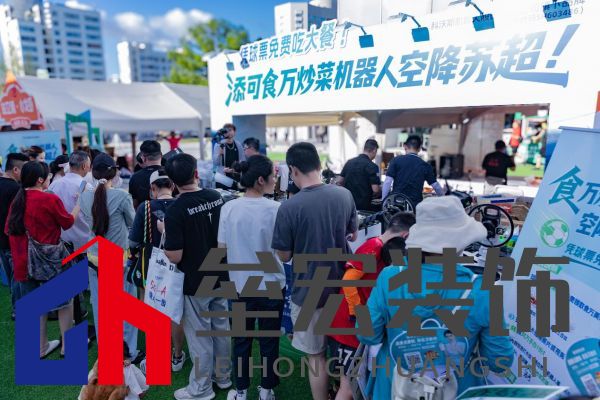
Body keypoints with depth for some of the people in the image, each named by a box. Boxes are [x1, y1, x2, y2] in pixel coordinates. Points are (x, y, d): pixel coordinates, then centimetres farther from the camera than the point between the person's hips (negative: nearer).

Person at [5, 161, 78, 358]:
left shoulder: (17, 200, 2)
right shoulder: (50, 199, -16)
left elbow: (9, 230, 9)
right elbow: (68, 222, -3)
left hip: (24, 261, 6)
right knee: (65, 301, 11)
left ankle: (40, 347, 27)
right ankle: (68, 345, 19)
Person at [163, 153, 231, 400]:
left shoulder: (175, 211, -22)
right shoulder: (217, 197, -4)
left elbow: (174, 256, -21)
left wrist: (164, 234, -5)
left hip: (195, 283, -6)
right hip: (220, 277, 6)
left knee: (199, 336, 9)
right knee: (221, 328, 19)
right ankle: (223, 376, 37)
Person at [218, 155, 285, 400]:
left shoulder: (229, 208, -10)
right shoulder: (275, 209, -17)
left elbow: (222, 248, -4)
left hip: (240, 285, 2)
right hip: (271, 285, -2)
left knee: (241, 340, 19)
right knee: (269, 340, 17)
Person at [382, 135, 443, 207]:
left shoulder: (396, 160, 1)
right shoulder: (425, 166, 6)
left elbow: (388, 182, -5)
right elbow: (436, 187, 8)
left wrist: (384, 201, 0)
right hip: (415, 204, 1)